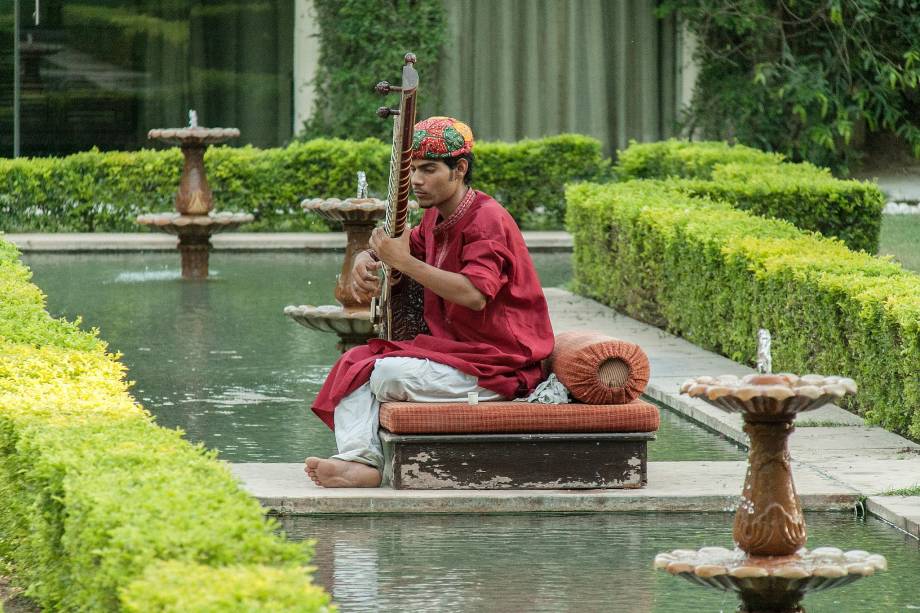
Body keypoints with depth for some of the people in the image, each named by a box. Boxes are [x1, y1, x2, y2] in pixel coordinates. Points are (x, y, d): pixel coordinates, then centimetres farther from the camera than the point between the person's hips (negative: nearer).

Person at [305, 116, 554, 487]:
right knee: (356, 363, -4)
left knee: (388, 373, -24)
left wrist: (404, 262, -26)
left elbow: (474, 294, -31)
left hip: (499, 365, -10)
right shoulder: (435, 220, 12)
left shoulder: (487, 220, -16)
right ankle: (359, 461, -22)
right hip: (452, 346, 10)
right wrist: (366, 261, 2)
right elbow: (393, 249, 29)